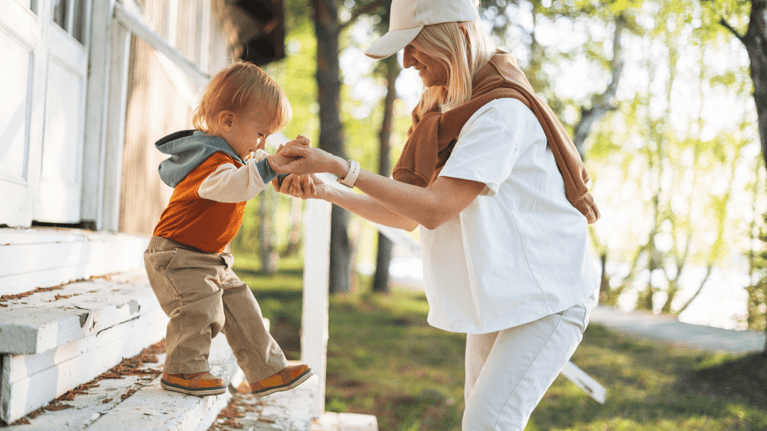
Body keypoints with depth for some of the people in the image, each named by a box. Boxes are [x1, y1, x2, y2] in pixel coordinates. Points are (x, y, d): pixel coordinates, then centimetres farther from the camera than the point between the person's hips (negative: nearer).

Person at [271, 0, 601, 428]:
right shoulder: (449, 115, 10)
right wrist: (327, 193, -2)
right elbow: (406, 215, 9)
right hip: (496, 296, 9)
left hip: (549, 295, -9)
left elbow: (434, 209, -25)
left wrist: (339, 165, -24)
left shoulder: (502, 111, -20)